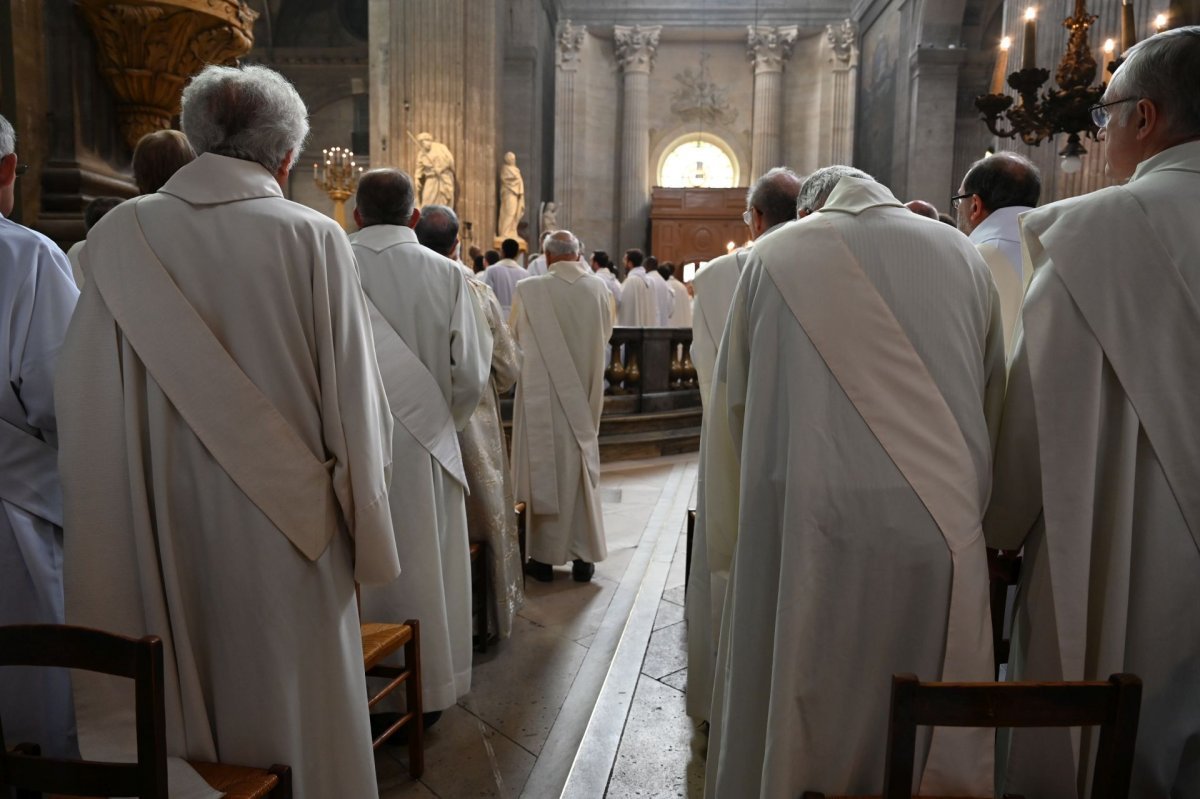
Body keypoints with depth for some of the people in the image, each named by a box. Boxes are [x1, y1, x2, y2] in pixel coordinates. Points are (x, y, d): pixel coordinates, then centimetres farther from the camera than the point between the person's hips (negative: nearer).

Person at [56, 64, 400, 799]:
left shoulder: (119, 236, -5)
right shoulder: (313, 239, -12)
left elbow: (86, 407, -3)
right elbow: (354, 400, -9)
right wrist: (361, 529, 4)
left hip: (166, 529, 3)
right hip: (286, 526, -2)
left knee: (185, 705, 19)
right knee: (297, 711, 15)